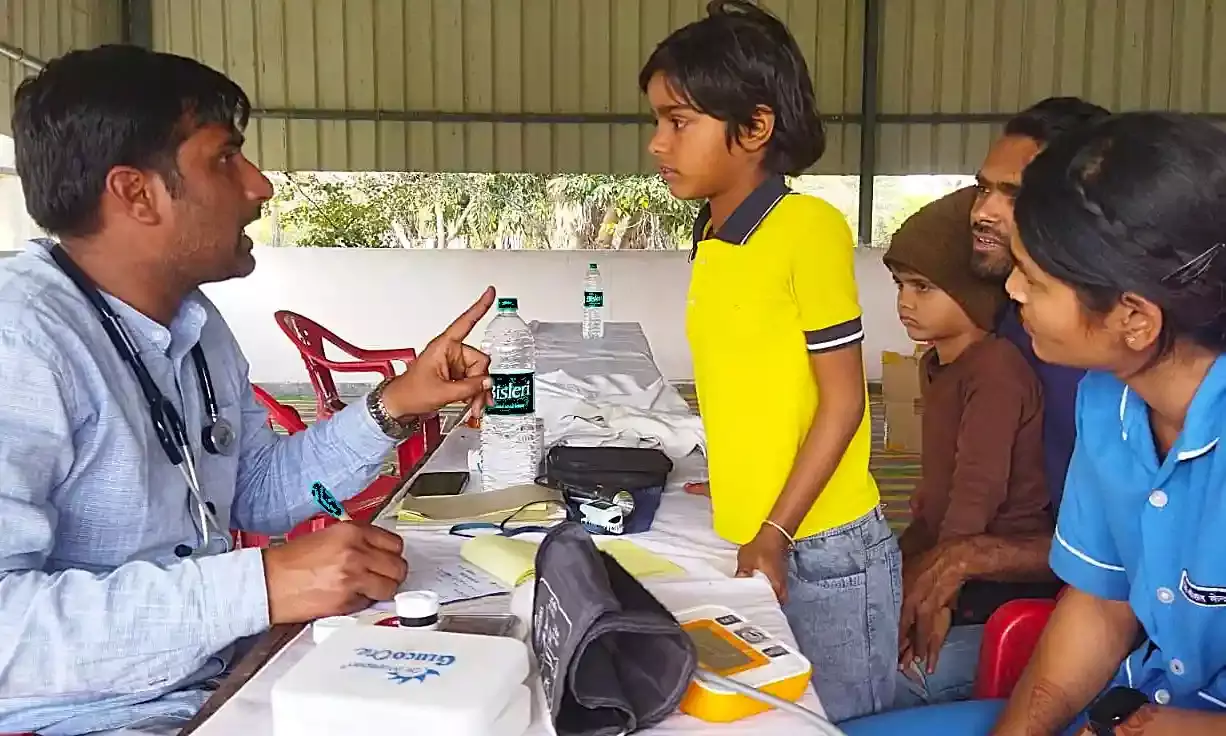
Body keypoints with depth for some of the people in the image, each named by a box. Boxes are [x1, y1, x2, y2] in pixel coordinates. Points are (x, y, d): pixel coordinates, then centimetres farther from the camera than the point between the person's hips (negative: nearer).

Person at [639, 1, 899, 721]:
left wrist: (775, 535, -16)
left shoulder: (809, 229, -16)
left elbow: (842, 399, -15)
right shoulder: (712, 238, 6)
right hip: (748, 542, 7)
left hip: (822, 551, -7)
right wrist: (734, 477, 10)